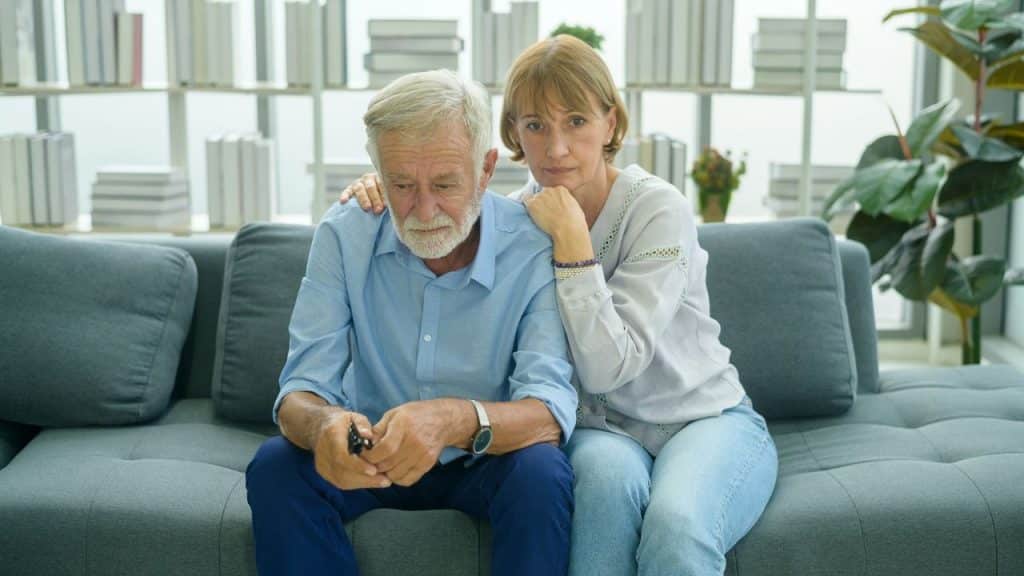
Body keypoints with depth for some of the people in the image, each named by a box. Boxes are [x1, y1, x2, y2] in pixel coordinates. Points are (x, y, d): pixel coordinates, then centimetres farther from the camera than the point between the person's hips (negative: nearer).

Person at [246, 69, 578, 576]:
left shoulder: (536, 248, -18)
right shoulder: (344, 234, -11)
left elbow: (549, 412, -27)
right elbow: (301, 392, -15)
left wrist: (457, 421, -50)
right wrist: (323, 425, -42)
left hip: (486, 460, -1)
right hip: (371, 456, 2)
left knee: (543, 475, -33)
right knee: (275, 467, -26)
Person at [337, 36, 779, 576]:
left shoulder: (658, 208, -15)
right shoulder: (514, 218, -1)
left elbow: (607, 368, -22)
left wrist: (571, 236, -24)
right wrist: (379, 194, -10)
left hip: (707, 419, -2)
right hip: (604, 430, 3)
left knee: (677, 522, -36)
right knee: (611, 473, -34)